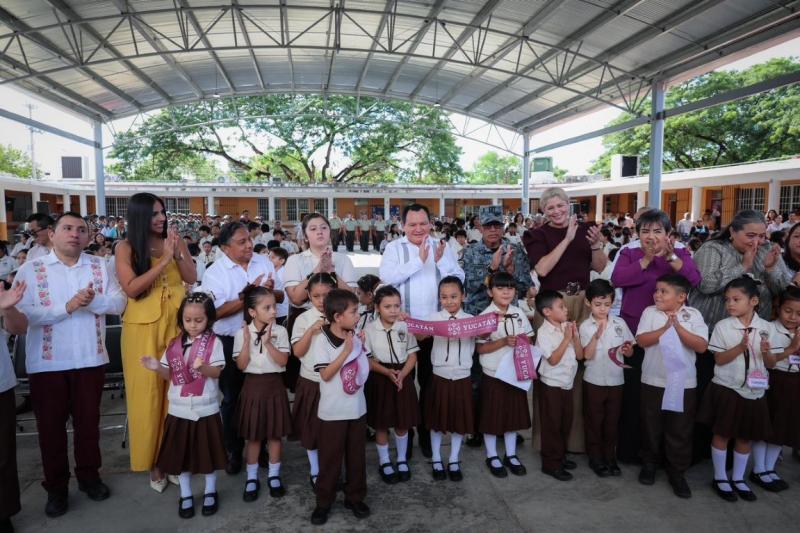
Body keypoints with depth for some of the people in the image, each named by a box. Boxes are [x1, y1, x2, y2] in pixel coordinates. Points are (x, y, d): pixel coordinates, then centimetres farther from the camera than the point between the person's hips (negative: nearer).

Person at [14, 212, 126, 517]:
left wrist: (93, 300, -19)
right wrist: (67, 307, -21)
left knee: (88, 421, 14)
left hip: (90, 359, 2)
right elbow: (22, 314, -13)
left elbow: (119, 301, -2)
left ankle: (89, 476, 31)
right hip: (47, 362, -2)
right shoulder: (31, 270, -3)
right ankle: (56, 487, 26)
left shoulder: (100, 266, 5)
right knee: (51, 425, 10)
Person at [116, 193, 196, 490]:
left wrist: (178, 252, -13)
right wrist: (164, 261, -19)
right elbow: (131, 288, -14)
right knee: (147, 390, 4)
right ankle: (153, 460, 17)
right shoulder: (126, 248, -3)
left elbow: (191, 278, 1)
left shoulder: (175, 241, 5)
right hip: (143, 327, -2)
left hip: (176, 324, 2)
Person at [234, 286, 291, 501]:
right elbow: (241, 365, -10)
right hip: (253, 386, 0)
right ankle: (252, 478, 25)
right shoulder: (242, 333, -7)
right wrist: (247, 341, -21)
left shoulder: (280, 331, -6)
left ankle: (273, 475, 27)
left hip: (274, 385, 1)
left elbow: (282, 361, -12)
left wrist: (267, 343, -23)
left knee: (275, 434, 10)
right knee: (253, 435, 9)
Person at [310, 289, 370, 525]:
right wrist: (346, 351, -22)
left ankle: (355, 497, 31)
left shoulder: (354, 338, 1)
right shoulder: (322, 340, -14)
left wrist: (360, 347, -4)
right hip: (333, 411, -5)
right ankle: (323, 502, 25)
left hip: (357, 408, 5)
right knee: (330, 459, 8)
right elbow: (325, 375, -19)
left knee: (356, 456, 15)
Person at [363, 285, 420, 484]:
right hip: (379, 380, -2)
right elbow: (367, 360, -7)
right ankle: (384, 462, 28)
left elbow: (412, 356, 0)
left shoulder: (406, 327, -3)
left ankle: (402, 460, 32)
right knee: (381, 424, 9)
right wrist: (387, 372, -20)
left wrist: (401, 375, -16)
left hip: (403, 378, 2)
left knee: (403, 423, 12)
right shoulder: (369, 329, -9)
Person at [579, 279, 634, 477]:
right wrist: (596, 336, -28)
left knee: (612, 420, 13)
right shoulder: (585, 326, -8)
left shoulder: (620, 323, -1)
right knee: (594, 420, 9)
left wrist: (627, 349, -17)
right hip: (594, 381, -2)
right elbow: (587, 355, -15)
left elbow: (630, 352, 6)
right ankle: (595, 457, 23)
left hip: (616, 380, 3)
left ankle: (610, 457, 28)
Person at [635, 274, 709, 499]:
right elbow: (641, 340, -12)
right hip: (653, 381, 1)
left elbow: (701, 346, -13)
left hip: (684, 383, -1)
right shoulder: (650, 312, -3)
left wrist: (678, 327, -20)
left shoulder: (693, 315, -4)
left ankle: (677, 472, 22)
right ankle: (649, 463, 31)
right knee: (651, 425, 12)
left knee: (680, 430, 7)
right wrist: (665, 328, -22)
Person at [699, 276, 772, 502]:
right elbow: (719, 359, -9)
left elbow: (770, 364, 4)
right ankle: (720, 478, 21)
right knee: (722, 433, 5)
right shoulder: (723, 326, -8)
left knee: (745, 436, 13)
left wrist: (766, 352, -17)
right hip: (727, 389, -2)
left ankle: (738, 478, 30)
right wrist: (740, 347, -23)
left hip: (754, 391, 3)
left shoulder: (765, 327, 0)